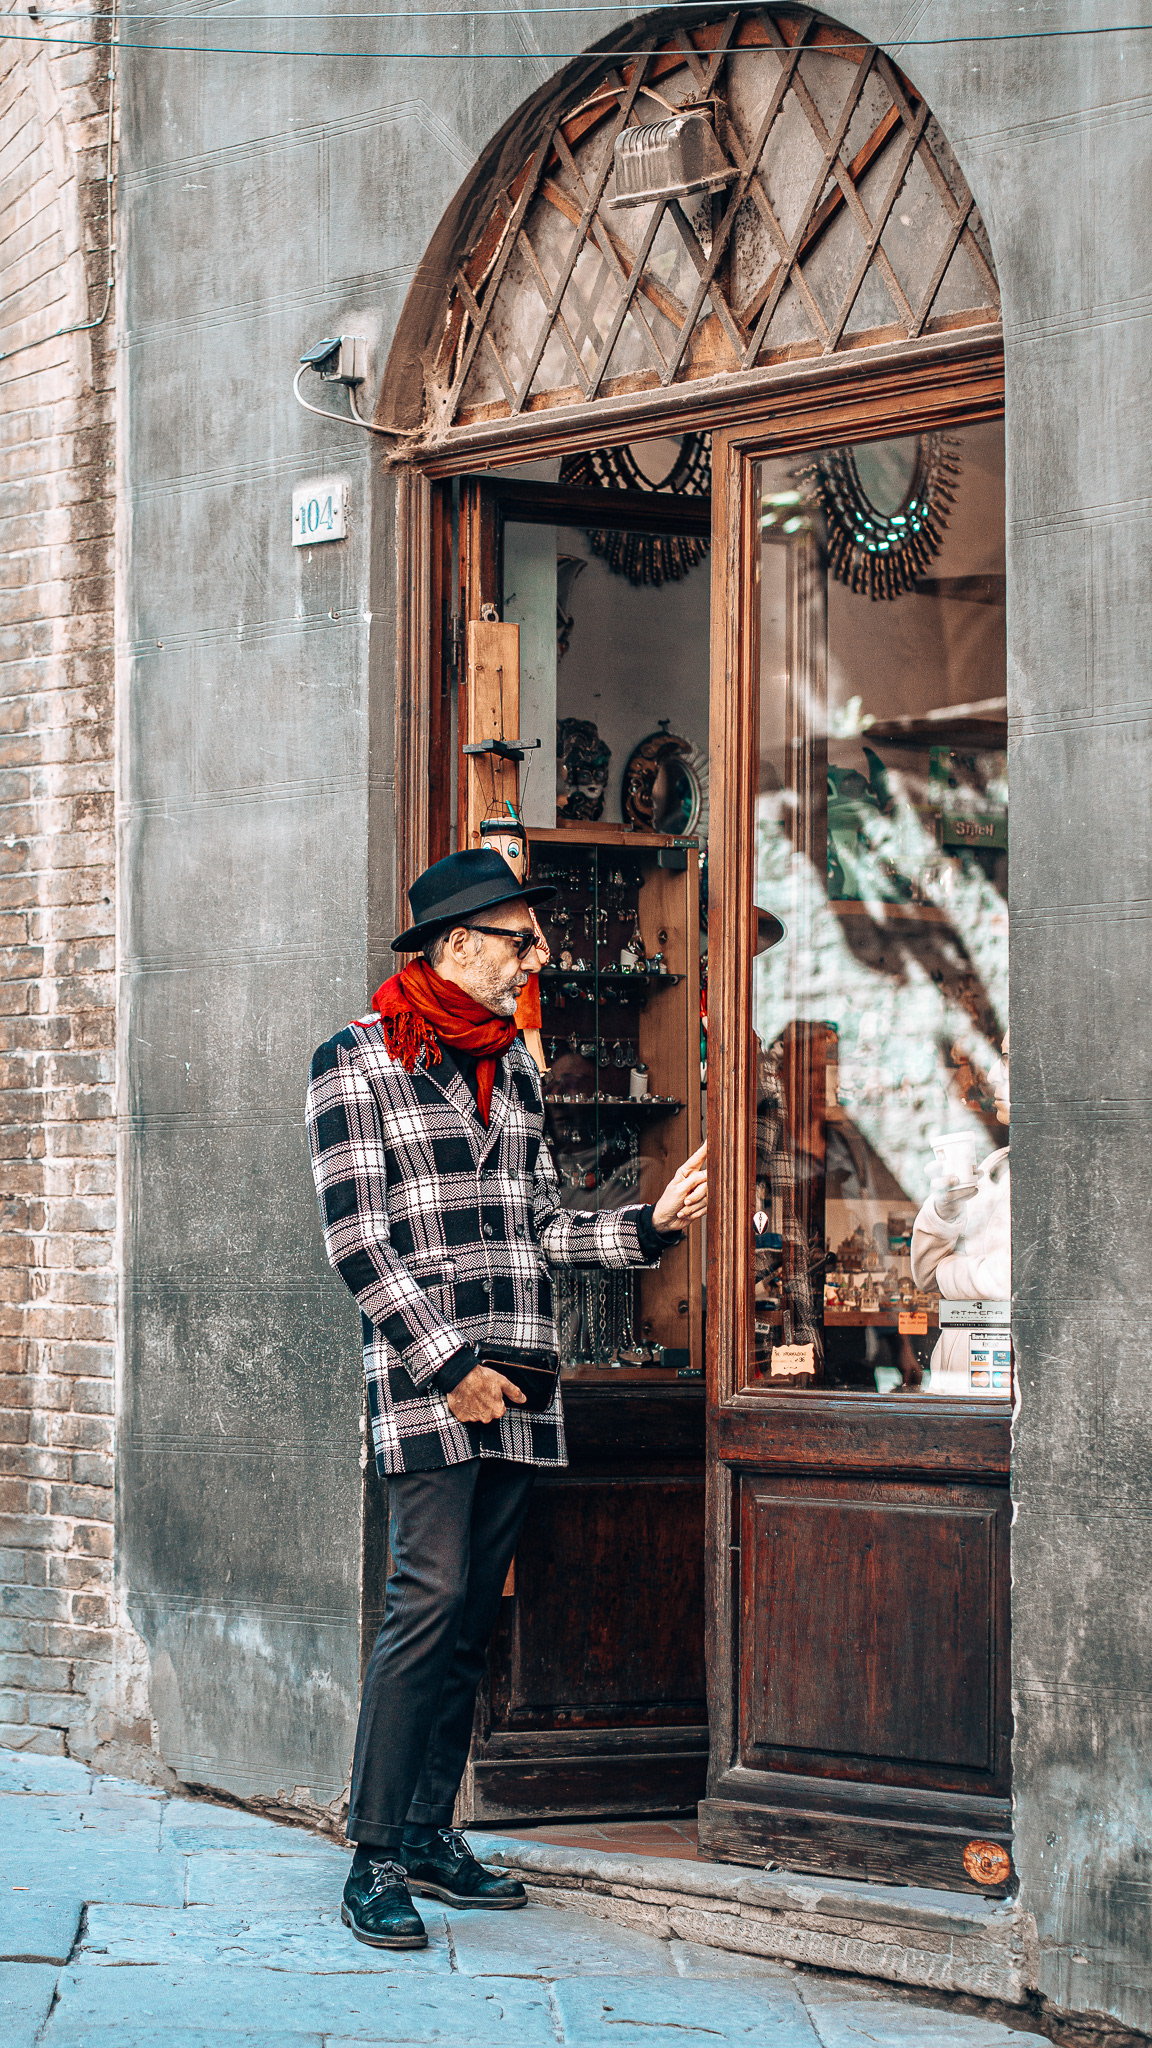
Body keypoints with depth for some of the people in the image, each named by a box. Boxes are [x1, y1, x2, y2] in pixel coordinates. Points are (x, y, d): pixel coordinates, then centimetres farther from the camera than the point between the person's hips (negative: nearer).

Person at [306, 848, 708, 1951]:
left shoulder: (513, 1065, 16)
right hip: (422, 1379, -7)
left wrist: (651, 1223, 4)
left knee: (472, 1612, 8)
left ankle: (431, 1834, 15)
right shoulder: (356, 1062, -4)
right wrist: (450, 1366, -13)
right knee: (428, 1599, -12)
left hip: (515, 1381, 7)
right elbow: (357, 1241, -9)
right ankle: (375, 1856, -7)